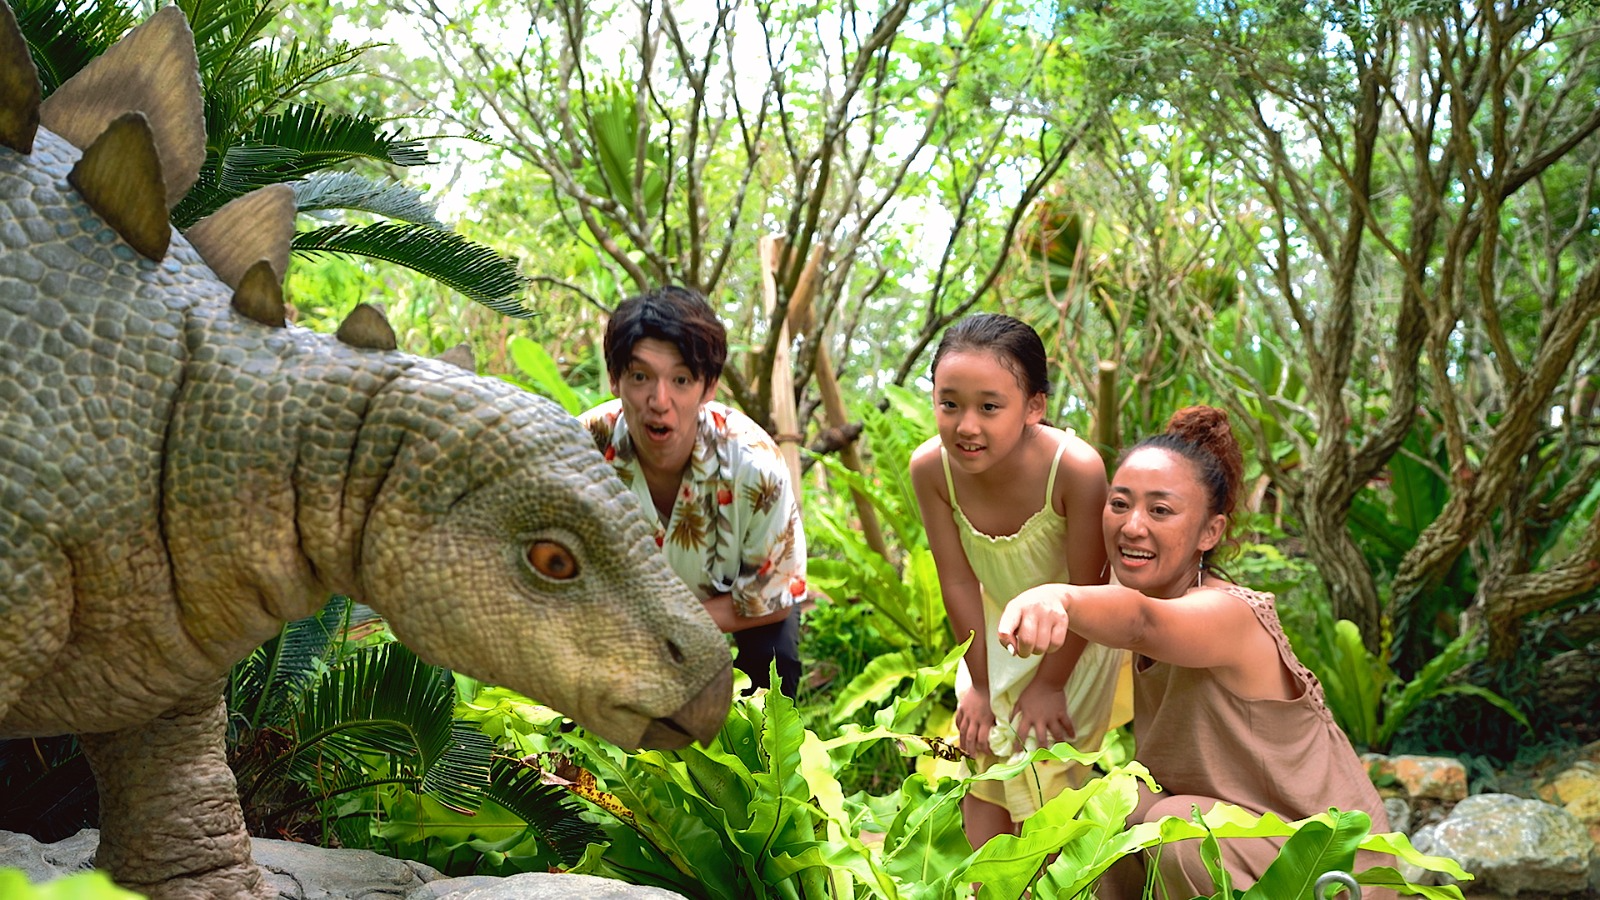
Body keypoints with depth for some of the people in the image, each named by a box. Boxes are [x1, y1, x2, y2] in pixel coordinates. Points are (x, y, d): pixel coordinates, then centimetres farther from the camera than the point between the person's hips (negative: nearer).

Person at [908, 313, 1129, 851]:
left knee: (1042, 775, 4)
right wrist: (979, 684, -5)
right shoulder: (931, 467, -27)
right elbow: (958, 583, -15)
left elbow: (1084, 591, -24)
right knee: (982, 752, 10)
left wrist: (1049, 684, -13)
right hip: (996, 630, 3)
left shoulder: (1076, 468, -38)